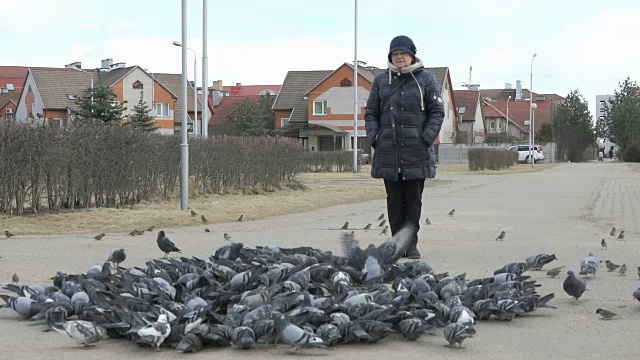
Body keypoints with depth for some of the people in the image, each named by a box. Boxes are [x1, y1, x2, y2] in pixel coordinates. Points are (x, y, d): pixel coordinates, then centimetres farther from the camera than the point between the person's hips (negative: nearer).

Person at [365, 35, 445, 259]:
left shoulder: (425, 79, 4)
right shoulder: (381, 81, 12)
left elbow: (437, 112, 3)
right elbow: (370, 113, 14)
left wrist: (426, 139, -8)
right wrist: (374, 138, -1)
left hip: (416, 151, -2)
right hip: (388, 150, 2)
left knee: (413, 199, 1)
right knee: (394, 200, 5)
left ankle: (411, 244, 4)